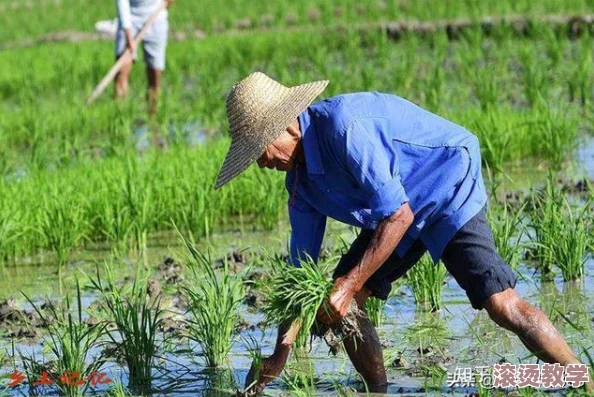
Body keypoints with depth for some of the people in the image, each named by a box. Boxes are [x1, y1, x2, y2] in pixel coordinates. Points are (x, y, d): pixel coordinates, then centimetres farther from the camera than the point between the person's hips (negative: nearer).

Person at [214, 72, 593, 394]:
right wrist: (280, 352, 2)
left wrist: (349, 286, -28)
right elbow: (302, 267, 6)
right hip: (404, 211, 9)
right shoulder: (300, 178, -1)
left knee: (501, 303, -22)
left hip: (449, 193, -9)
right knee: (339, 302, -3)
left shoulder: (343, 125, -29)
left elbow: (398, 214, -30)